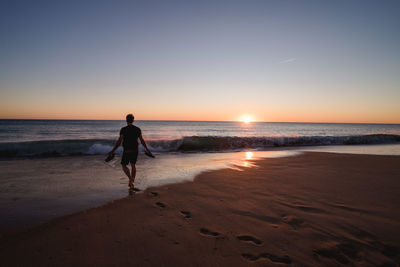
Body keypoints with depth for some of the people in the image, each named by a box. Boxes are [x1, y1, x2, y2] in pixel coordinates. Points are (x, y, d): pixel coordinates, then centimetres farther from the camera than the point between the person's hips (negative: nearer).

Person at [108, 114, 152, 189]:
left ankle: (131, 179, -10)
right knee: (133, 165, 19)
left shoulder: (123, 129, -11)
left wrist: (112, 151, -9)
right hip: (135, 150, 3)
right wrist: (147, 149, 11)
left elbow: (119, 141, -15)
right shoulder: (137, 129, -2)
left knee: (124, 165, 13)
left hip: (127, 151, -3)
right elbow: (142, 141, -1)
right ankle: (132, 182, 21)